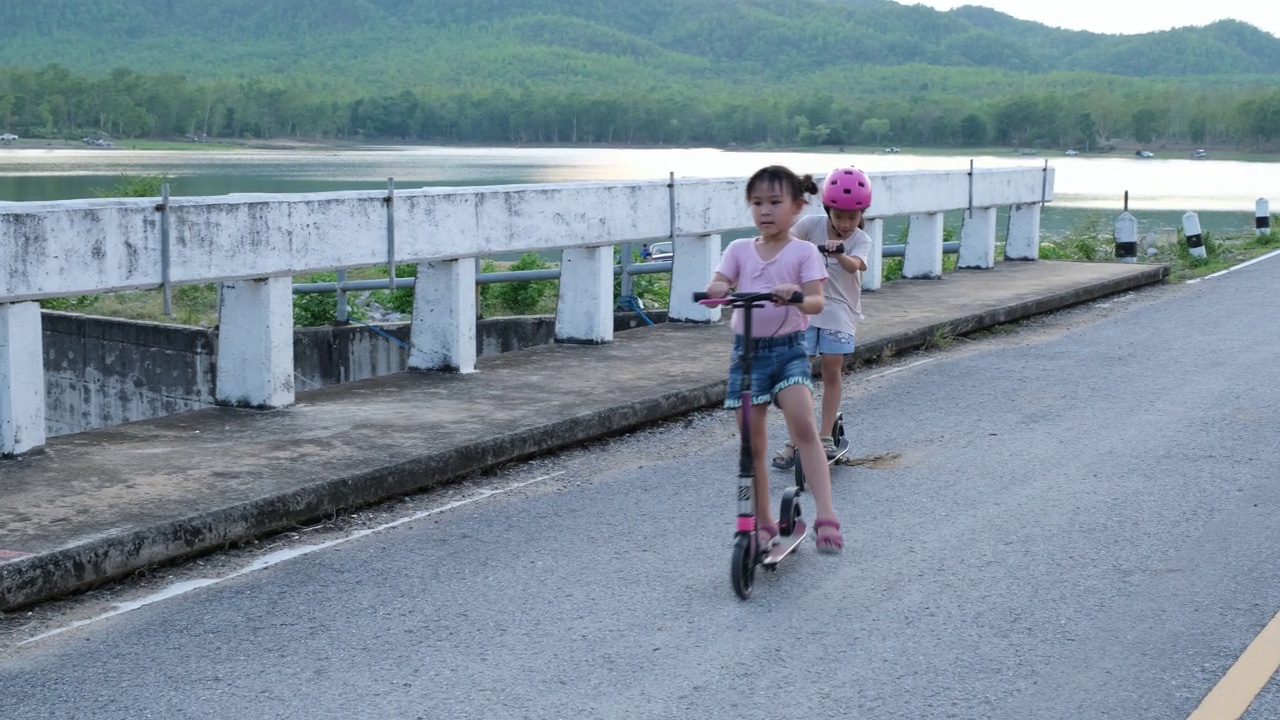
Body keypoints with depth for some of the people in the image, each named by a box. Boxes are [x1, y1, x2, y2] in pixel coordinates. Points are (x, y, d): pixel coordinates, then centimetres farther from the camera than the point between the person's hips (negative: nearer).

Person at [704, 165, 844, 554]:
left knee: (803, 427, -23)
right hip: (747, 350, 3)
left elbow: (817, 302, -13)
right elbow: (716, 286, -4)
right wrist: (719, 289, -29)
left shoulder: (804, 252, -2)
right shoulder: (739, 250, 7)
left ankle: (826, 516, -23)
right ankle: (763, 523, 18)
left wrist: (796, 297, -35)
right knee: (753, 444, 5)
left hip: (788, 348, -3)